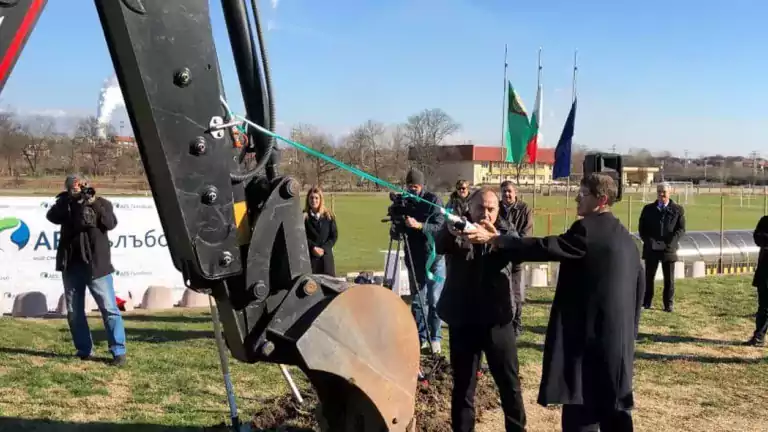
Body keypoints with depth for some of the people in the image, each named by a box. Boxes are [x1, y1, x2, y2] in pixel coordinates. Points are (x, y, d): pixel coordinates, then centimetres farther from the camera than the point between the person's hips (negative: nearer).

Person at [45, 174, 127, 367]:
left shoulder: (101, 203, 3)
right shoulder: (65, 203, 9)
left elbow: (111, 224, -12)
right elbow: (52, 217, -9)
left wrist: (95, 204, -21)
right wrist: (67, 201, -20)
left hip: (96, 265, -3)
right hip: (71, 265, 4)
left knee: (109, 309, -7)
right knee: (74, 312, 9)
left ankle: (119, 352, -4)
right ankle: (84, 350, 20)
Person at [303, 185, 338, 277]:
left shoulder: (329, 216, 7)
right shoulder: (303, 216, 1)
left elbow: (334, 235, 5)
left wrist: (324, 249, -8)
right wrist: (313, 247, -15)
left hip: (326, 256, 2)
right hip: (310, 256, -2)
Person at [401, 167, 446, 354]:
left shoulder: (433, 200, -6)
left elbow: (440, 227, -17)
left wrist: (419, 225, -30)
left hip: (434, 258, -4)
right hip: (414, 259, 4)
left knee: (434, 300, -1)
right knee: (417, 301, 7)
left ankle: (435, 338, 7)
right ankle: (421, 338, 14)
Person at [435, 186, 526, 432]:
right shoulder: (458, 234, 0)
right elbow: (438, 246, -21)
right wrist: (450, 229, -45)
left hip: (498, 320, 1)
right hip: (463, 321, -1)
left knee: (510, 383, 10)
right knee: (463, 385, 9)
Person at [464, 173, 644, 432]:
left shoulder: (588, 229, -13)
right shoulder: (624, 236, 15)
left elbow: (545, 248, -18)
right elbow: (639, 283, 18)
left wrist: (494, 240, -14)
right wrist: (628, 330, 23)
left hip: (590, 335, -9)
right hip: (618, 339, 9)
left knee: (580, 411, -3)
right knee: (615, 409, 15)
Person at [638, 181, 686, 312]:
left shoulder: (678, 209, 3)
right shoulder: (648, 209, 6)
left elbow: (681, 229, 0)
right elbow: (641, 228, 6)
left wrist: (671, 242, -13)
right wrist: (648, 241, -8)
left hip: (669, 249, -1)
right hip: (651, 248, 1)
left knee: (669, 278, 5)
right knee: (649, 277, 5)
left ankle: (669, 304, 13)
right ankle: (646, 302, 12)